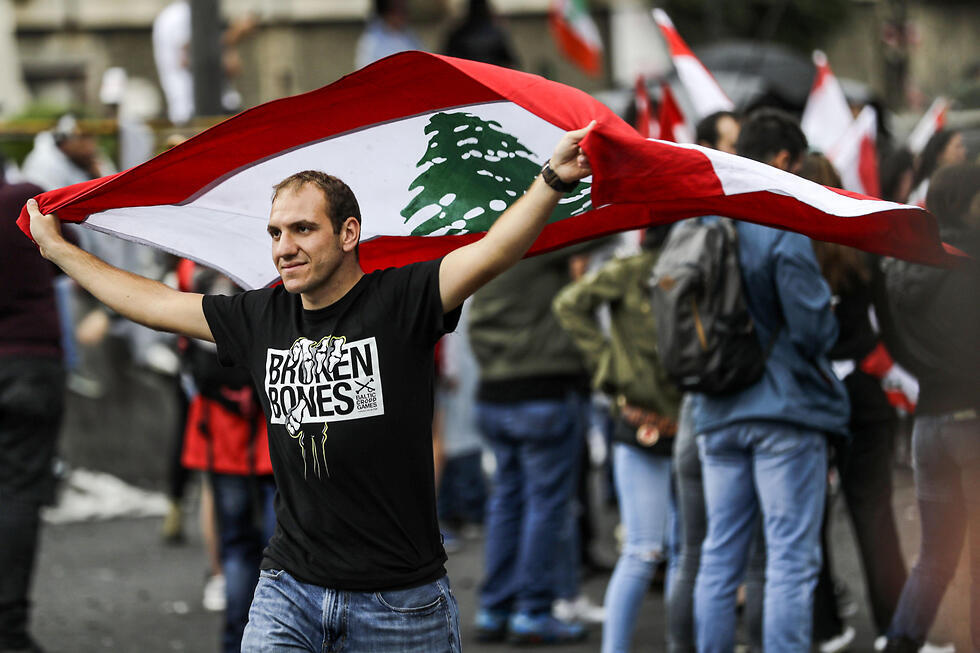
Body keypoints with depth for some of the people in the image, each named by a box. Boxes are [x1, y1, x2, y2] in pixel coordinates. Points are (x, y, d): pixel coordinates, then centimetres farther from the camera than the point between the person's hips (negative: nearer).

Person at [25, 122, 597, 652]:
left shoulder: (399, 302, -7)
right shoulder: (260, 319, 7)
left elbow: (493, 252, -22)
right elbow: (150, 302, 19)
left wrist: (554, 179, -38)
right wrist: (58, 249, 27)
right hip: (290, 589, 4)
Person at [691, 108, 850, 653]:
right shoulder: (784, 230, -13)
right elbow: (815, 327, -15)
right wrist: (828, 317, 5)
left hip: (718, 416, 6)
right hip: (785, 410, -6)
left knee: (720, 557, 11)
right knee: (792, 559, -4)